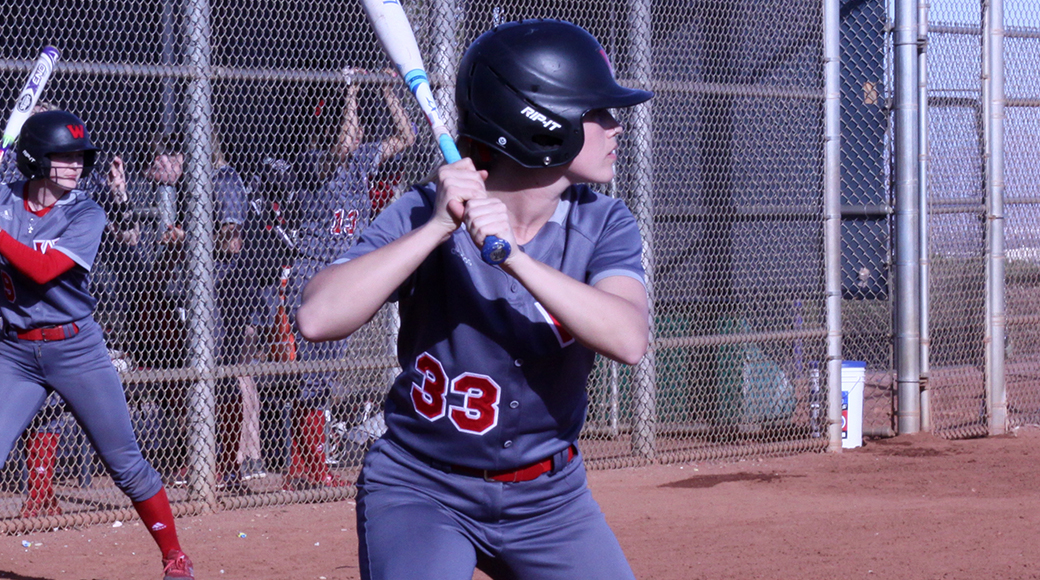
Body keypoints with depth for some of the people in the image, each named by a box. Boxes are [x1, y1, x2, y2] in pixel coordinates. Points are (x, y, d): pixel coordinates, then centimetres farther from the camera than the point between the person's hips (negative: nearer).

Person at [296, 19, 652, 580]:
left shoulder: (602, 223, -7)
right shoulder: (423, 213, -15)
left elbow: (629, 339, -25)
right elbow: (318, 319, -29)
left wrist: (514, 257, -35)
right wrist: (437, 228, -32)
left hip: (548, 497, 4)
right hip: (421, 491, -4)